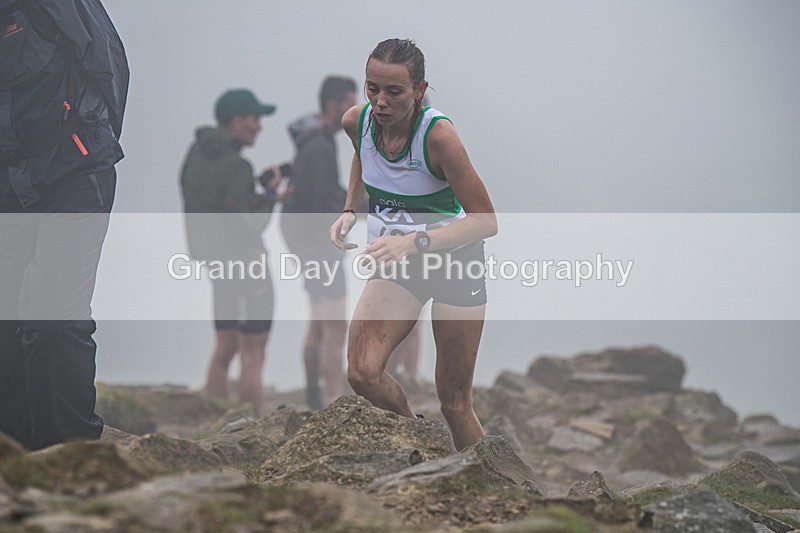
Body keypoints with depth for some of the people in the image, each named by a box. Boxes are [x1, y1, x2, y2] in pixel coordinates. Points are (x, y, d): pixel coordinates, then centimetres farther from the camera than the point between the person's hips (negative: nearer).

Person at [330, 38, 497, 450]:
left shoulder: (437, 134, -26)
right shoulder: (357, 121, -10)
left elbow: (486, 221, -24)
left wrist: (415, 242, -35)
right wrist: (350, 210, 4)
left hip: (455, 259, -4)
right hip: (396, 264, 4)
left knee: (454, 404, -1)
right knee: (362, 374, -19)